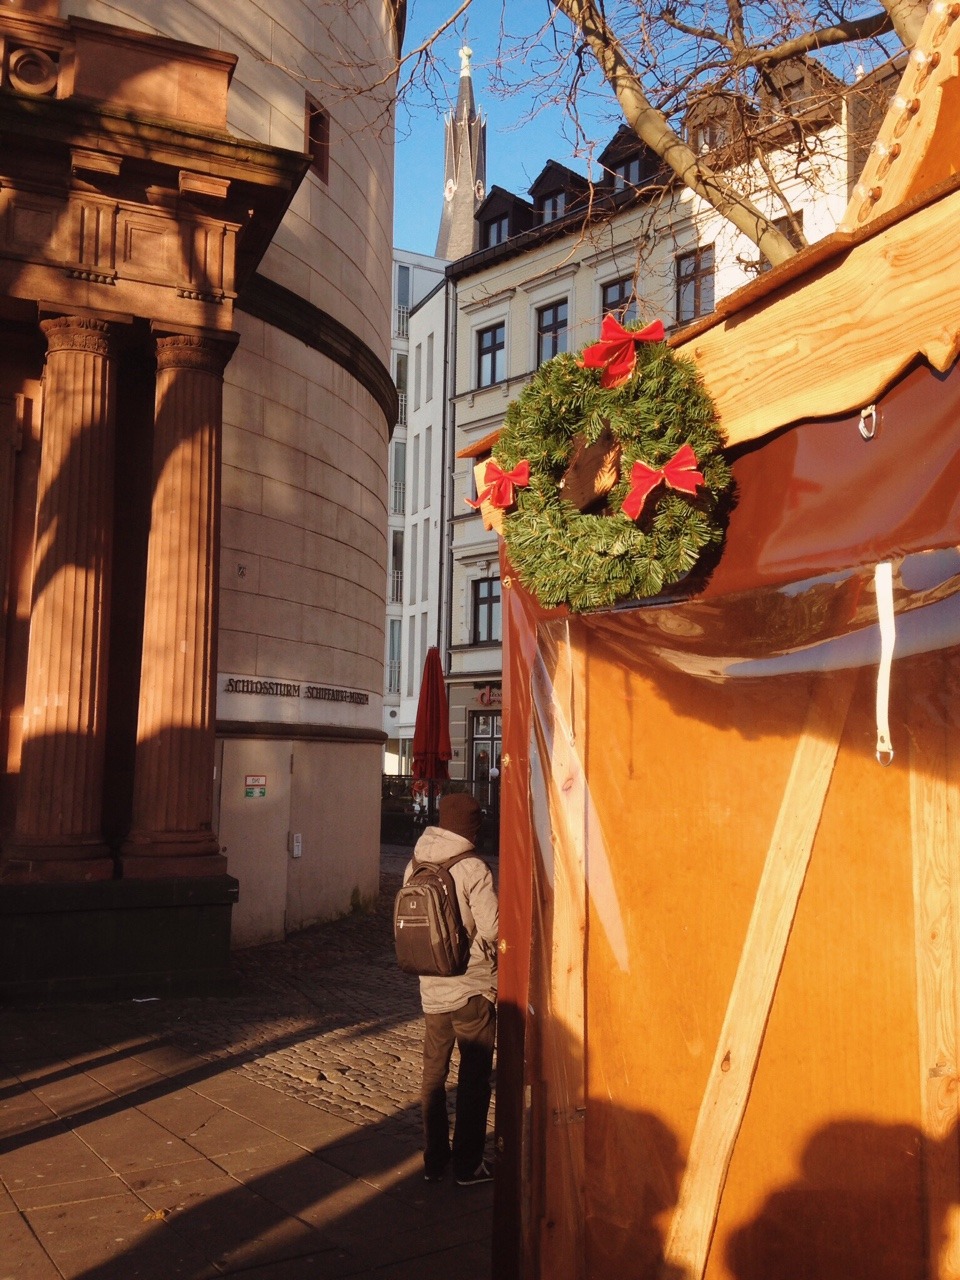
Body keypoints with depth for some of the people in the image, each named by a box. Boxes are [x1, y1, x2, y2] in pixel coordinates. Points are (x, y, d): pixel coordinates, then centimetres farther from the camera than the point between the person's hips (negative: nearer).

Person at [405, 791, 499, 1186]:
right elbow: (491, 929, -19)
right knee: (474, 1077, 8)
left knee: (433, 1073, 16)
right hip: (473, 987, -5)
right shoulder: (473, 869, -18)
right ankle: (467, 1164, 14)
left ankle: (433, 1160, 24)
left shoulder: (415, 866, 0)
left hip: (431, 988, 5)